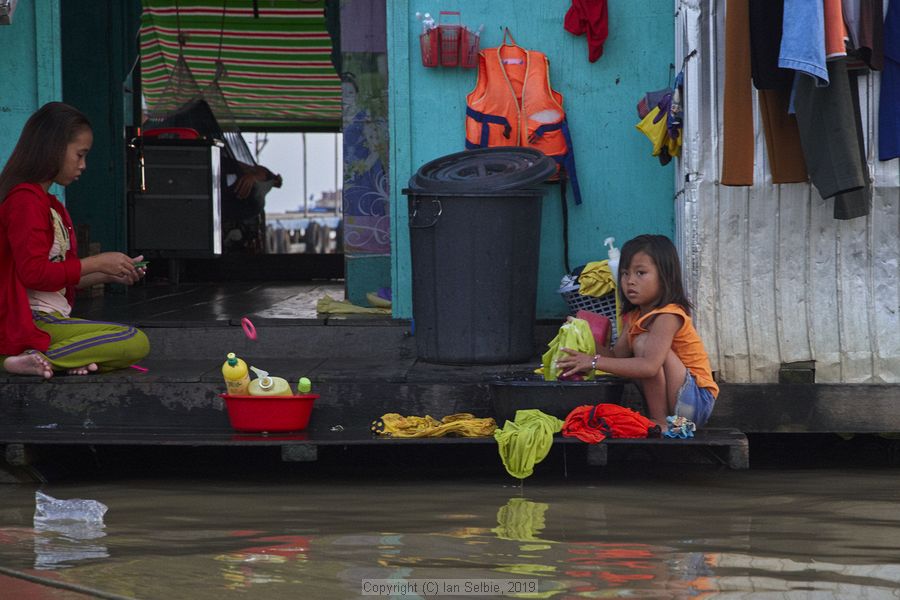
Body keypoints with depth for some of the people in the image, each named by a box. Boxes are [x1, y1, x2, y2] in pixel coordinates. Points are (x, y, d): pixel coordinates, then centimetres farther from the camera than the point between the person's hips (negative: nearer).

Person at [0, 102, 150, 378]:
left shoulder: (50, 205, 21)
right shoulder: (25, 200, -11)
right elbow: (34, 273, -20)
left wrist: (108, 276, 13)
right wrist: (96, 263, -11)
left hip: (52, 318, 10)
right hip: (32, 322, -10)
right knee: (135, 342, -20)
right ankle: (42, 359, -23)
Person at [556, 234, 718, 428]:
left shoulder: (668, 317, -18)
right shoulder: (634, 317, 12)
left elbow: (650, 366, -32)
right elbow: (616, 356, 4)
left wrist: (595, 362, -32)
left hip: (697, 401, -9)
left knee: (643, 343, -22)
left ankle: (660, 421, -20)